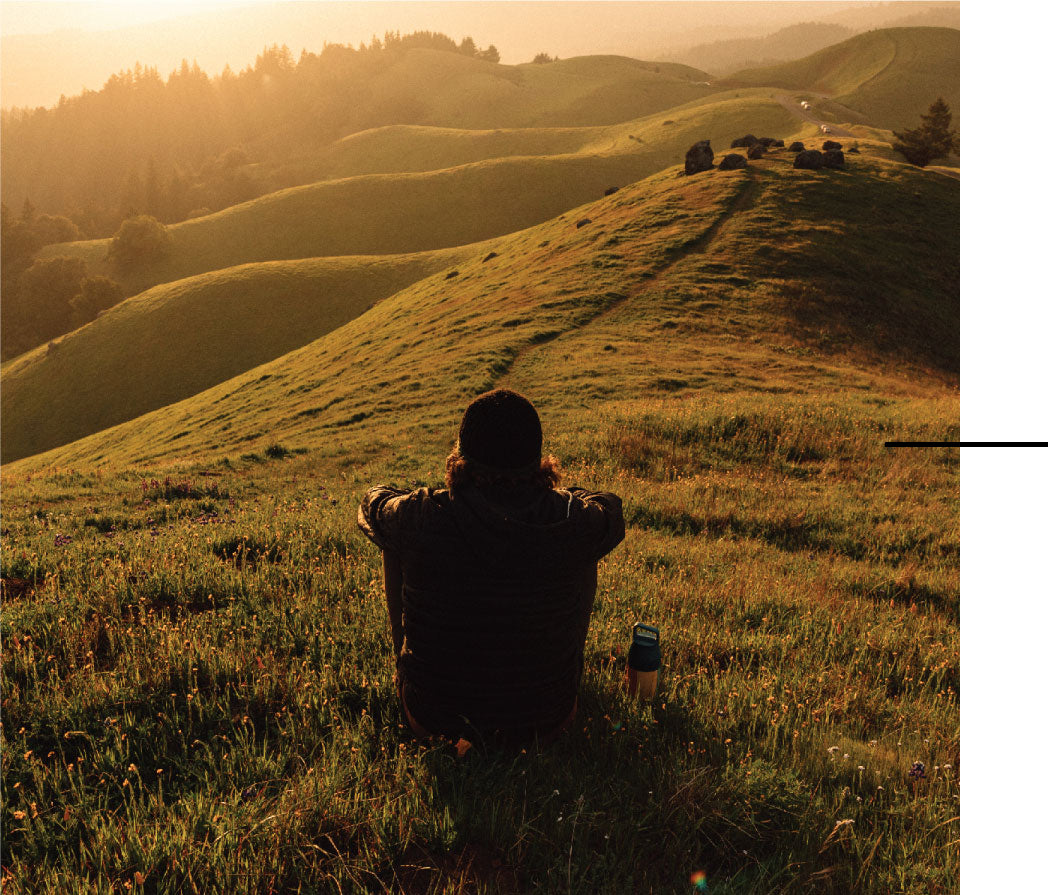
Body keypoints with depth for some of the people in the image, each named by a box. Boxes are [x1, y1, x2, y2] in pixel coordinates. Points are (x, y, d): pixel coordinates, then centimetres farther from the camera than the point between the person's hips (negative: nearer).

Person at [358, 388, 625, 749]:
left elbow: (373, 503, 4)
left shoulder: (419, 519, -23)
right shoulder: (572, 522, -21)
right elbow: (610, 507, 7)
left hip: (434, 716, 0)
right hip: (544, 720, 1)